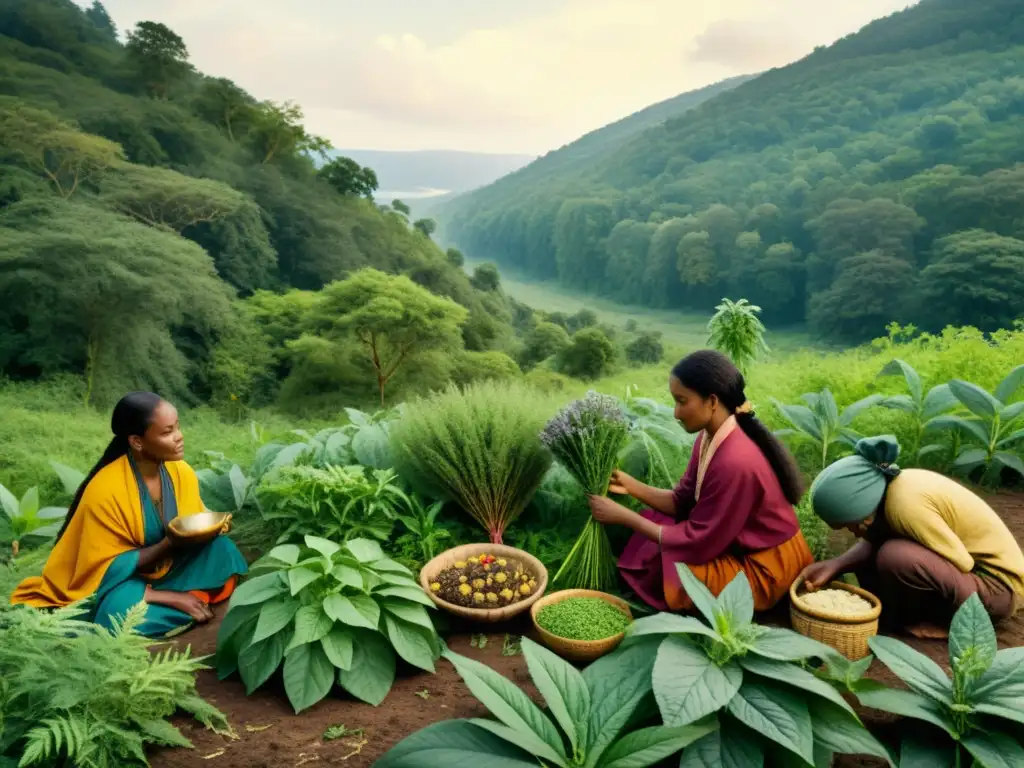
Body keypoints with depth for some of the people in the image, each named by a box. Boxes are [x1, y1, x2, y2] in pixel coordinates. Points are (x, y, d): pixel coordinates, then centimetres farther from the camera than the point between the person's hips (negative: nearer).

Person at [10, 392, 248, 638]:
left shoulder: (182, 473, -11)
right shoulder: (105, 490, -27)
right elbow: (111, 567, -21)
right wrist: (168, 544, -32)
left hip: (164, 569, 6)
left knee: (220, 547, -18)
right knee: (121, 609, -38)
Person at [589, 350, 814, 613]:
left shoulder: (735, 462, -33)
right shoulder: (711, 437, -6)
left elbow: (699, 542, -26)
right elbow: (684, 502, 3)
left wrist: (624, 517, -21)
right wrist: (632, 486, -9)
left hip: (762, 567, -8)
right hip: (739, 544, 9)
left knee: (652, 572, -13)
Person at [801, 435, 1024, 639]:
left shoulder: (906, 505, -32)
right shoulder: (889, 486, -8)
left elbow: (962, 563, -24)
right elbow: (872, 542, -3)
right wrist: (835, 566, -19)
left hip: (997, 583, -8)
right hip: (966, 564, 8)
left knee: (895, 556, -30)